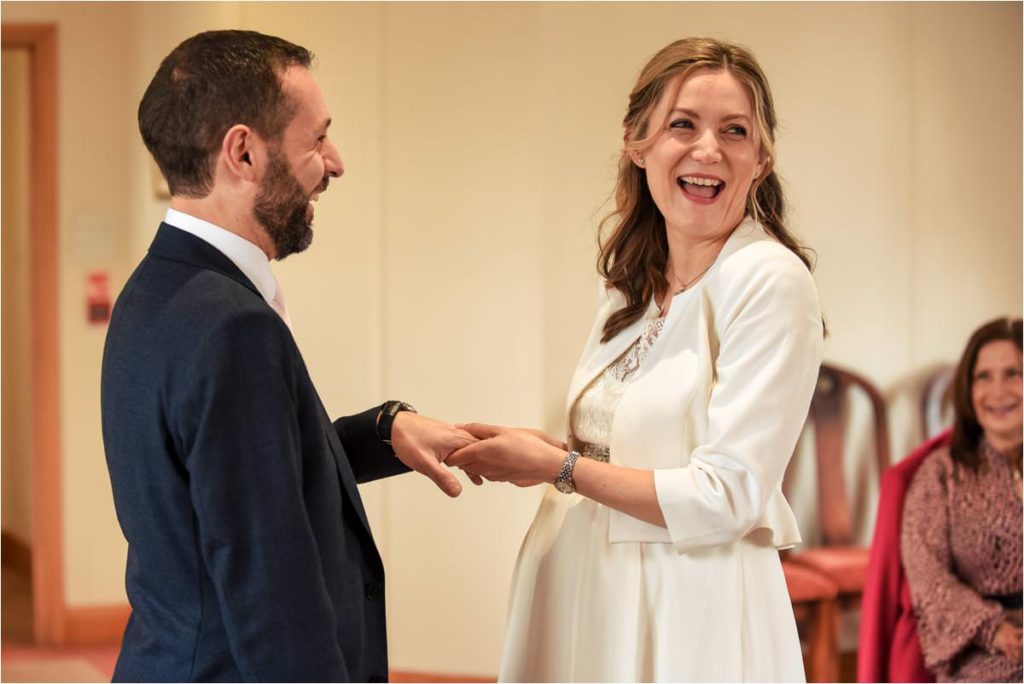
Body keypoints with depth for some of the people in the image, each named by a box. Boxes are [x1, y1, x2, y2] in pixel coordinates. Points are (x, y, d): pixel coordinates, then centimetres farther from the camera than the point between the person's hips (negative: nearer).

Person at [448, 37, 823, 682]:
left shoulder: (771, 281, -16)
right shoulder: (632, 278, 8)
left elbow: (725, 498, -19)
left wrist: (559, 466, -12)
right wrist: (537, 451, -2)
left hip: (689, 611, -7)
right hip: (585, 592, 7)